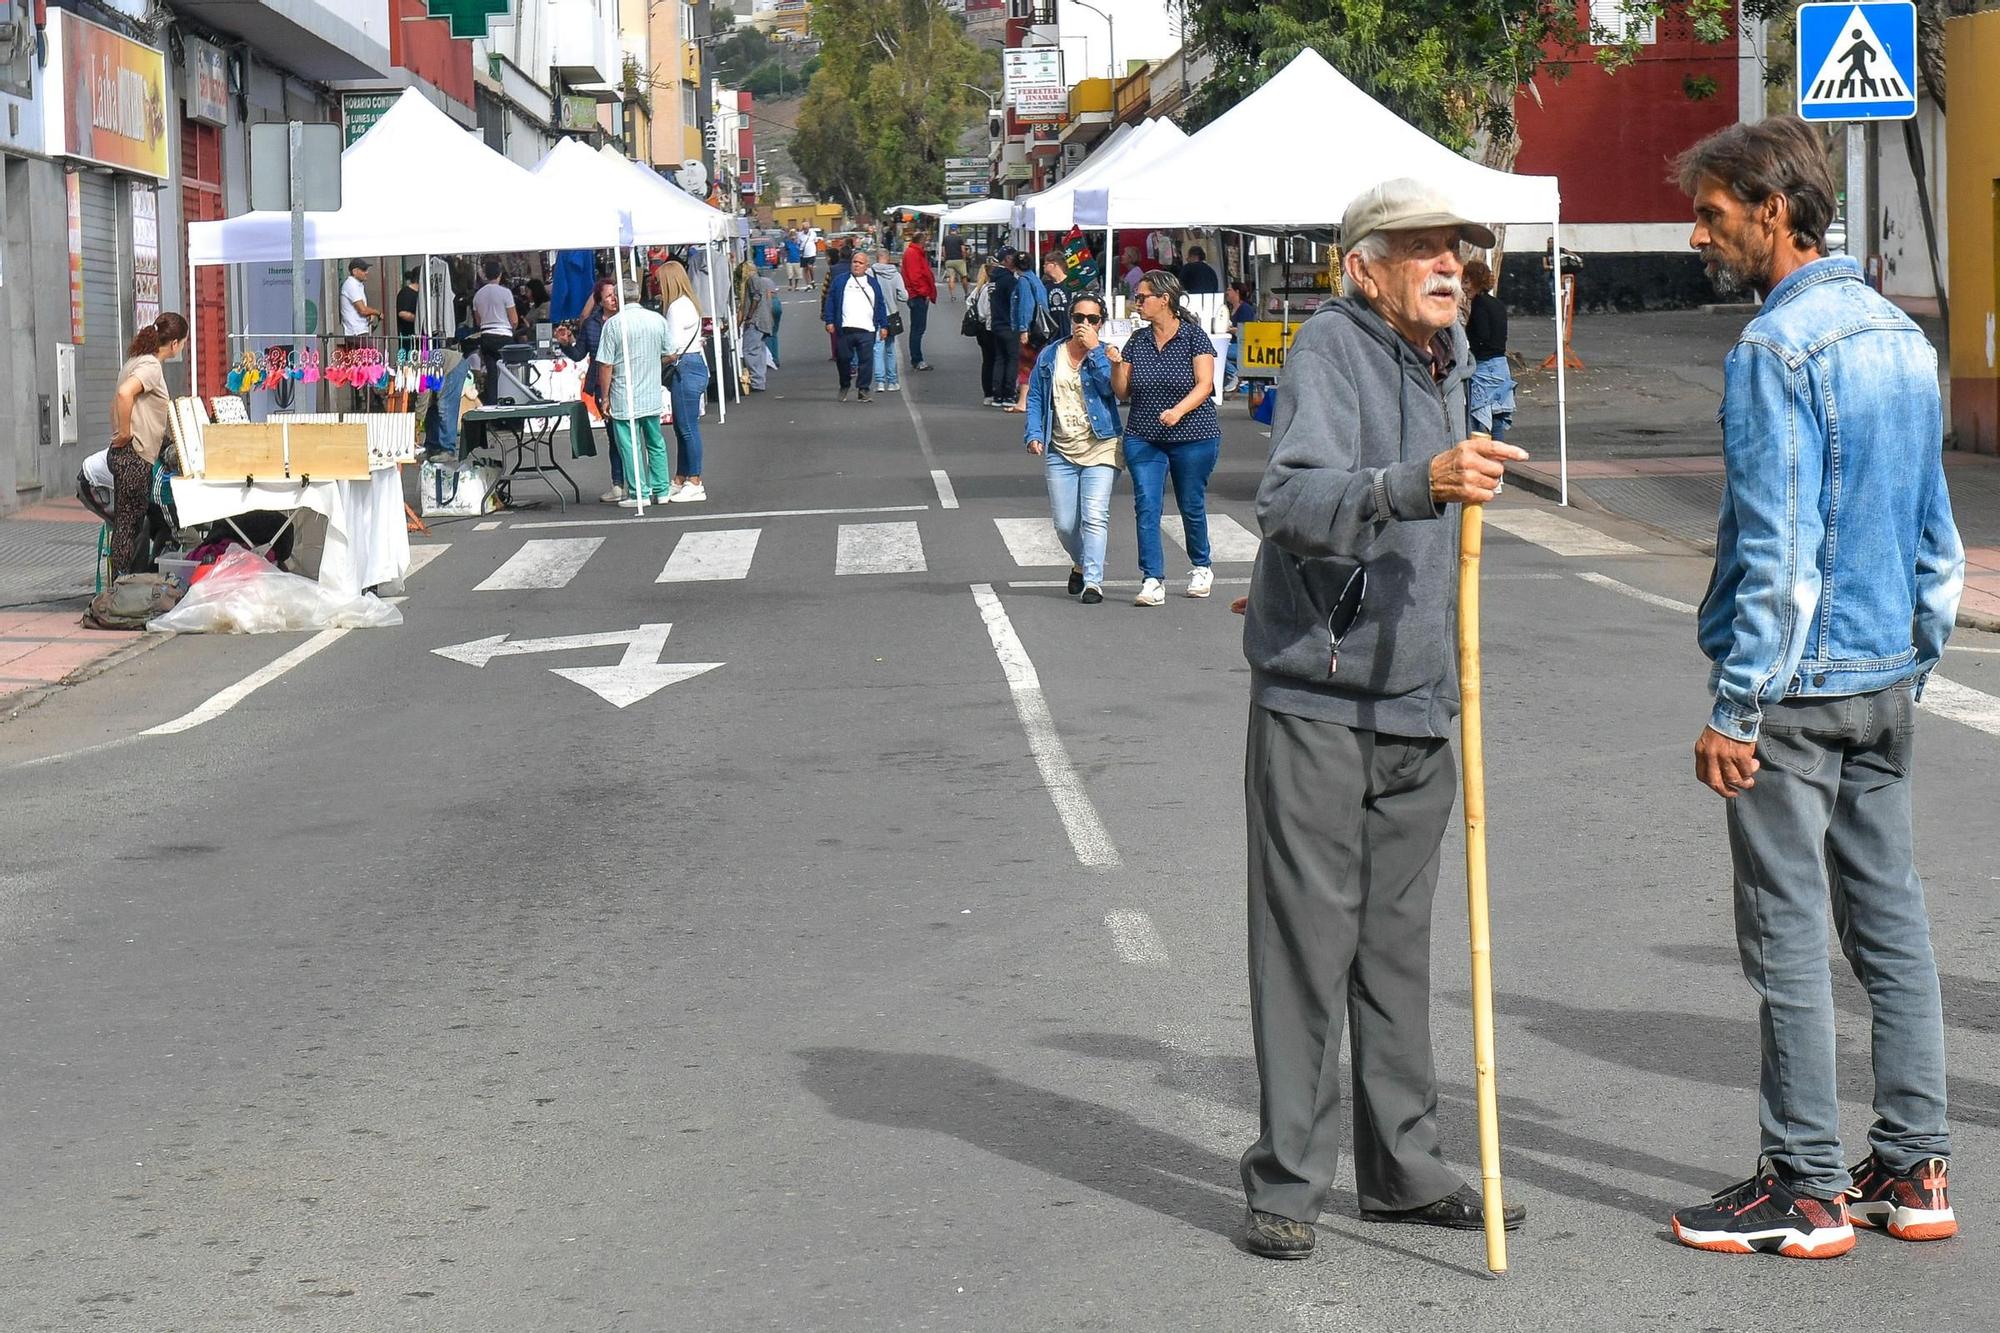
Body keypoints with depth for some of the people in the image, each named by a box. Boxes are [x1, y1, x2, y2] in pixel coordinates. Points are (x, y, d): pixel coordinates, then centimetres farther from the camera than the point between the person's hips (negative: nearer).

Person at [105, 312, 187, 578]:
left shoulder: (137, 360, 15)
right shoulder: (152, 366, -15)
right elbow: (125, 393, -32)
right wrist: (125, 433, -23)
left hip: (135, 456, 10)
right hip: (133, 455, -10)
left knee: (134, 523, 12)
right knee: (127, 523, -8)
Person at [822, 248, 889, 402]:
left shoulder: (873, 283, 15)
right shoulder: (840, 281, 11)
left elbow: (881, 305, 15)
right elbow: (830, 301, 8)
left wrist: (884, 326, 8)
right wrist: (830, 321, -1)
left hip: (867, 330, 0)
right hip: (845, 329, 0)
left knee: (866, 360, -5)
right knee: (843, 359, 3)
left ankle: (863, 390, 1)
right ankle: (844, 387, 21)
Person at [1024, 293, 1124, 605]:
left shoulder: (1106, 354, 2)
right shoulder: (1050, 355, 9)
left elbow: (1111, 387, -16)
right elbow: (1035, 397, 12)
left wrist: (1094, 349, -17)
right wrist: (1034, 435, -1)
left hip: (1099, 449, -3)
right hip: (1060, 452, 3)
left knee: (1095, 517, -15)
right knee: (1064, 524, 5)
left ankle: (1093, 581, -15)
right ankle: (1081, 564, 34)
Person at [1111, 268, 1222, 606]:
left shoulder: (1194, 336, -5)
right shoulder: (1137, 341, 7)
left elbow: (1204, 384, -12)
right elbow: (1123, 393, 8)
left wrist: (1179, 410, -27)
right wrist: (1117, 366, -10)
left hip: (1193, 436, -3)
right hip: (1143, 438, 3)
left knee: (1191, 505, 8)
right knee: (1146, 507, -8)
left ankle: (1202, 568, 30)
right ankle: (1152, 580, -10)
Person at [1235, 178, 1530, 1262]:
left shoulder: (1446, 362, 15)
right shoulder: (1329, 349, -12)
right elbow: (1293, 499, -30)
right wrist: (1420, 481, -43)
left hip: (1417, 706, 7)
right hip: (1316, 704, -7)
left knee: (1398, 942, 12)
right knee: (1308, 940, -4)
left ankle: (1402, 1167, 19)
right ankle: (1287, 1183, 2)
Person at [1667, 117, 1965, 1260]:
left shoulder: (1775, 349, -15)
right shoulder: (1903, 335, 11)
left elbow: (1776, 550, -19)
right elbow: (1937, 534, 16)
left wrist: (1735, 710, -16)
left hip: (1798, 686, -8)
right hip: (1890, 685, 8)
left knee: (1788, 935, -1)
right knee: (1892, 918, 12)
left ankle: (1809, 1189, 4)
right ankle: (1915, 1169, 16)